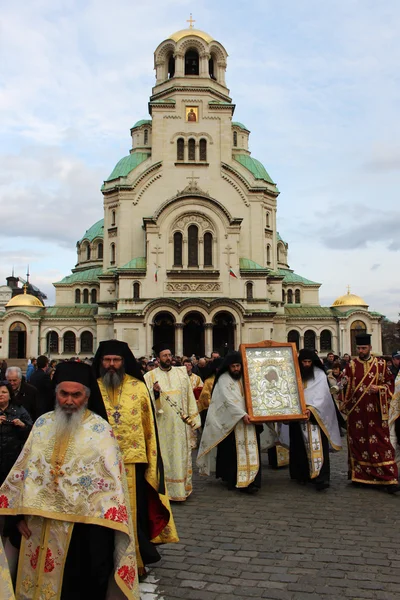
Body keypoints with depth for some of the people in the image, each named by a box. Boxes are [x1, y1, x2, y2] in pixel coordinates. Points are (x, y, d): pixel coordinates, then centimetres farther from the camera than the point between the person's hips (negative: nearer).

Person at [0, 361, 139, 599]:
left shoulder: (100, 430, -10)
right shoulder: (42, 424, 4)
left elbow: (111, 480, -12)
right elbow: (23, 470, 7)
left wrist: (102, 528, -17)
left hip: (81, 528, -4)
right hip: (37, 524, 4)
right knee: (37, 581, 19)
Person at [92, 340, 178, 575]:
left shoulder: (139, 387, 1)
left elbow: (149, 426, 3)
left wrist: (152, 462, 1)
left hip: (133, 461, 0)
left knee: (135, 511, 7)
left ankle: (138, 560, 24)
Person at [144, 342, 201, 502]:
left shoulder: (182, 372, 8)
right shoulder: (150, 376, 1)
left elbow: (189, 396, 9)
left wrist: (194, 418, 6)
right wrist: (154, 391, -23)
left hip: (181, 423, 2)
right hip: (162, 423, -2)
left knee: (181, 454, 9)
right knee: (164, 455, 1)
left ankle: (182, 488, 20)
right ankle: (165, 489, 11)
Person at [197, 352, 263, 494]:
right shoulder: (224, 379, -4)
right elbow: (228, 400, -13)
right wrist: (242, 414, -20)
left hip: (247, 420, 4)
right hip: (231, 421, -4)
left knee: (249, 451, -2)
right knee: (231, 452, 0)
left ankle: (248, 481, -2)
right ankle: (231, 479, 8)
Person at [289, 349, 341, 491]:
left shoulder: (319, 375, -3)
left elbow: (321, 396, -9)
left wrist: (311, 409, -21)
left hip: (315, 416, -2)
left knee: (317, 445, -10)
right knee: (301, 447, 9)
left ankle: (320, 478, -12)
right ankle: (302, 474, 21)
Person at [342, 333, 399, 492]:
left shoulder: (381, 364, 4)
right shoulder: (351, 366, 5)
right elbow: (347, 388, 5)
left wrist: (379, 388, -11)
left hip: (376, 411, -1)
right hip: (356, 412, 1)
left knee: (381, 443, -3)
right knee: (358, 443, 6)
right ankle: (359, 475, 17)